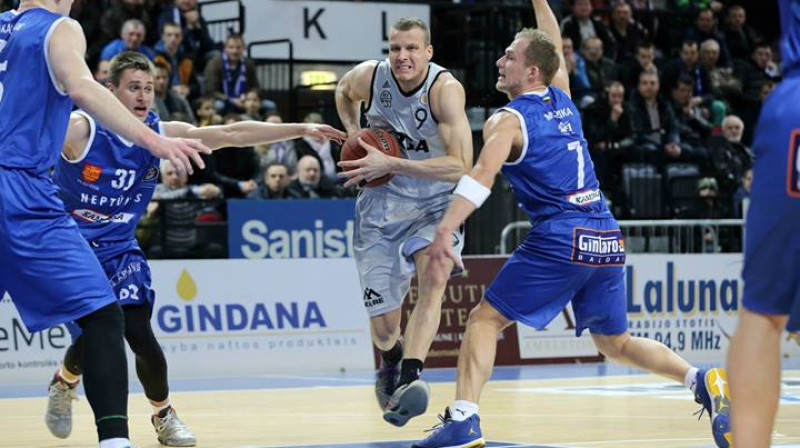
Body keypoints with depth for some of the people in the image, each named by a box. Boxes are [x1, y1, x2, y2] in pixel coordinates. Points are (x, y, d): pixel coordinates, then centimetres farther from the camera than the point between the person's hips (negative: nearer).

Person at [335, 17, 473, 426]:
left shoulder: (445, 89, -23)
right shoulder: (369, 76, -10)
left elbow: (461, 166, -32)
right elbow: (343, 92, 18)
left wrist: (391, 164, -33)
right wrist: (354, 132, -1)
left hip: (435, 204, -3)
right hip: (382, 205, 3)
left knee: (432, 276, -35)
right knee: (382, 326, 3)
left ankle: (409, 377, -46)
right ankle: (390, 361, 41)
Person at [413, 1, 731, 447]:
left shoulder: (507, 120, -1)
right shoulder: (562, 98, 17)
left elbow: (481, 176, -18)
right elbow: (555, 47, 37)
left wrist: (445, 232, -27)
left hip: (559, 239, -7)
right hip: (607, 238, 7)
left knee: (486, 319, 1)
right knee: (616, 343, 18)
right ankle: (702, 381, -1)